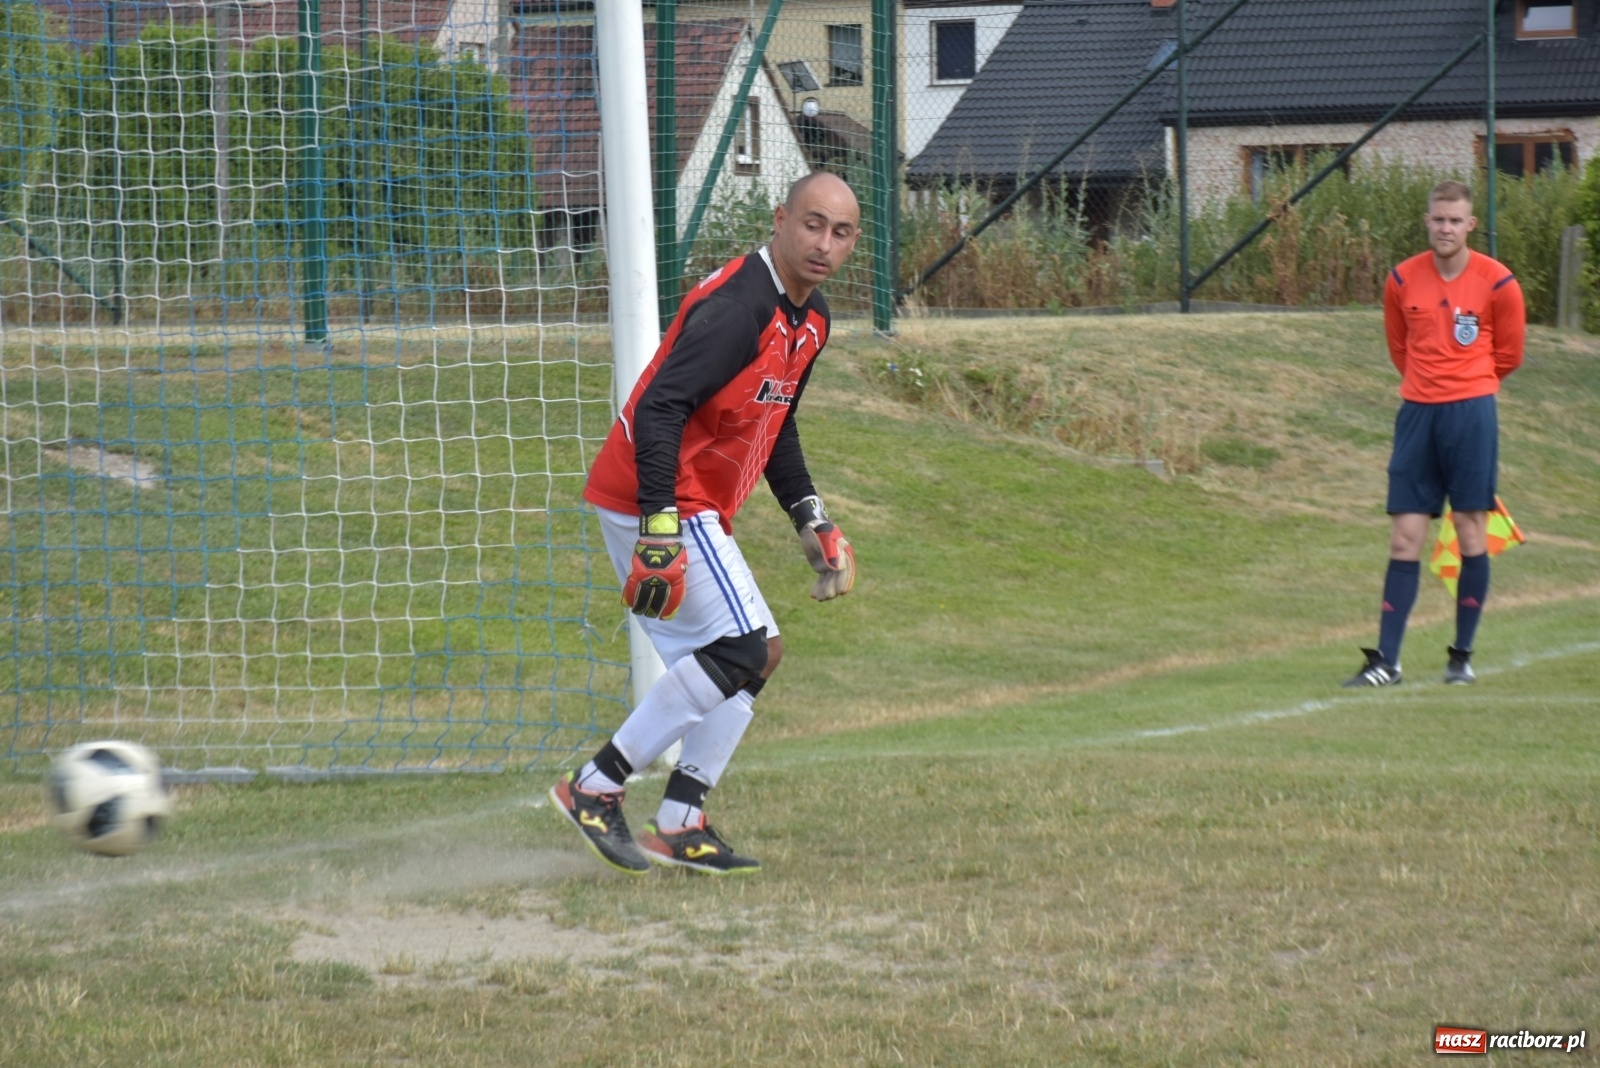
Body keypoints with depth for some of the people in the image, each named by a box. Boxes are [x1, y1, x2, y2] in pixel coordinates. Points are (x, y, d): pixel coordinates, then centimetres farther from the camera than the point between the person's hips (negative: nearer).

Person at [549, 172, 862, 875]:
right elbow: (659, 410, -28)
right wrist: (660, 528, -34)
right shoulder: (736, 307, -20)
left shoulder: (810, 317, 12)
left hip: (693, 512, 10)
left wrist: (810, 519, 23)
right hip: (660, 504, -10)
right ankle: (596, 789, -11)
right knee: (743, 650, -14)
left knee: (748, 658, 9)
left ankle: (680, 824, 9)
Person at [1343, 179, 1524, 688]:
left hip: (1471, 413, -2)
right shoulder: (1402, 280, 4)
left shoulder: (1497, 282, -3)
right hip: (1417, 413, 2)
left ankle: (1462, 655, 9)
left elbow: (1508, 354, 10)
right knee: (1404, 539, 0)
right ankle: (1385, 659, -1)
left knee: (1471, 531, 0)